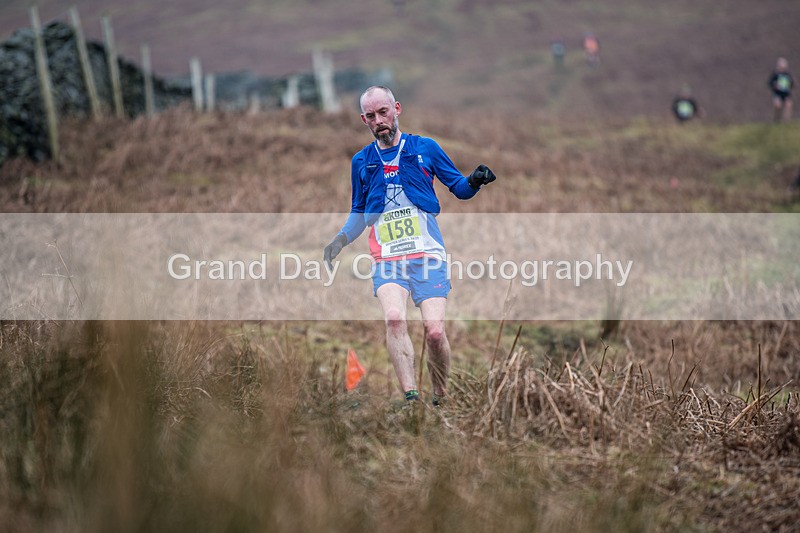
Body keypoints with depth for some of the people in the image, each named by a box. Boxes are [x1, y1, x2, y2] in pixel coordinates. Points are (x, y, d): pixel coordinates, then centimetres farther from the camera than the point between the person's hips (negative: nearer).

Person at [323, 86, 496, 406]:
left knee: (434, 331, -14)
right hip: (387, 257, 1)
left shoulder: (425, 148, 7)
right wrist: (340, 240, 8)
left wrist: (474, 181, -9)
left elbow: (459, 188, 13)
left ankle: (441, 401, 5)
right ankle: (411, 398, -30)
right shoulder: (361, 162, 14)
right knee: (393, 317, -27)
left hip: (428, 253, -1)